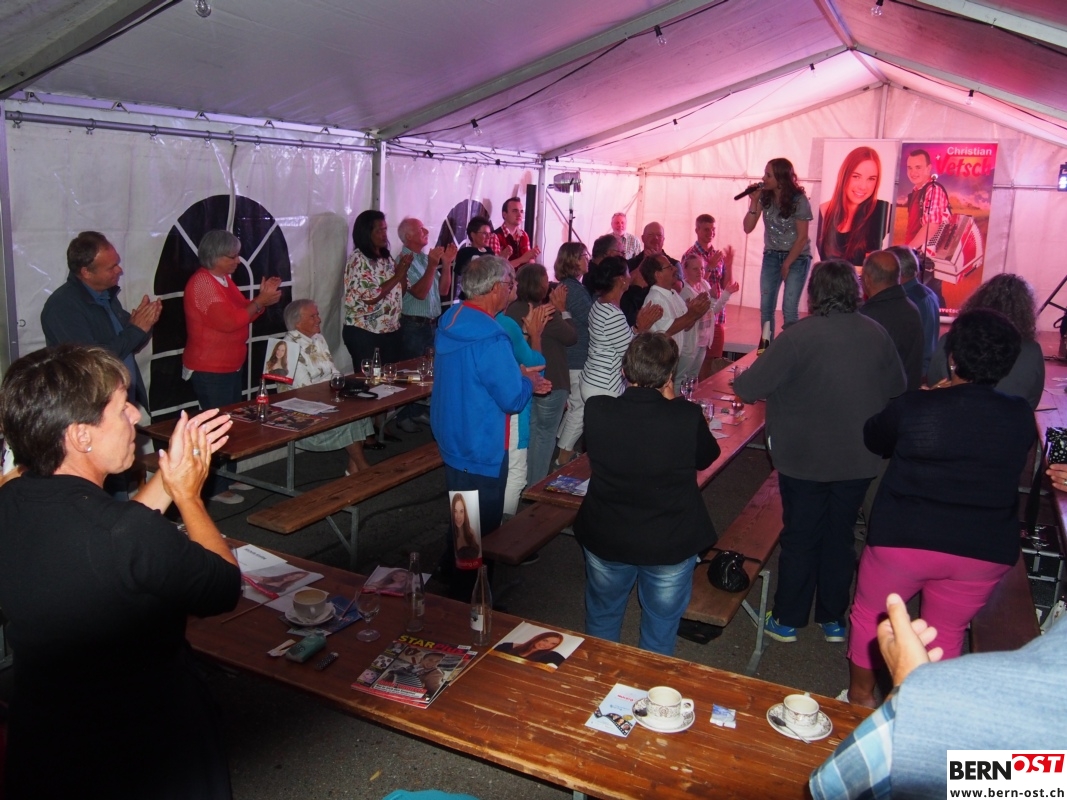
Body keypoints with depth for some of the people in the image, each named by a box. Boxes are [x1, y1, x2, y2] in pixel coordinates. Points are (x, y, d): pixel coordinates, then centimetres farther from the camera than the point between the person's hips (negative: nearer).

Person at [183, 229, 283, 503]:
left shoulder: (224, 279, 13)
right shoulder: (202, 283, -18)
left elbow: (243, 313, 17)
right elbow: (227, 321, -26)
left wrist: (263, 299, -1)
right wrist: (261, 300, -20)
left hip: (231, 367, 10)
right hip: (210, 371, -10)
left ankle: (228, 478, 27)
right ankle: (216, 488, 6)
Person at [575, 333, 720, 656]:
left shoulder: (595, 410, -19)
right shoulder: (688, 417, -23)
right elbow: (706, 457, -2)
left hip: (605, 542, 2)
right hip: (670, 545, -2)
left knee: (601, 621, 28)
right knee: (659, 638, 21)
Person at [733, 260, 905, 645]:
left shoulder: (798, 336, -21)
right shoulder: (877, 334, -6)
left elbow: (748, 388, -21)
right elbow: (897, 388, 6)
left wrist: (739, 378, 1)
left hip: (804, 458, -3)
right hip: (858, 459, 4)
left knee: (800, 538, 11)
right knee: (840, 537, 17)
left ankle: (787, 620, 23)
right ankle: (833, 619, 30)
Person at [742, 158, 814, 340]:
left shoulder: (799, 201, -13)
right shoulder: (764, 197, -4)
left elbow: (802, 237, -10)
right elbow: (748, 228, -7)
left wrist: (787, 264, -9)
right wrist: (754, 202, -17)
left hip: (797, 256, -4)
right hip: (772, 255, 4)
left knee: (788, 309, -12)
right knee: (766, 307, -1)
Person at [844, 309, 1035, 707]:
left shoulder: (912, 407, -15)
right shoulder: (1021, 417, -8)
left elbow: (874, 440, 4)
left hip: (904, 539, -3)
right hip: (986, 551, 3)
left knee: (869, 615, 20)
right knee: (948, 632, 22)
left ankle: (860, 698, 35)